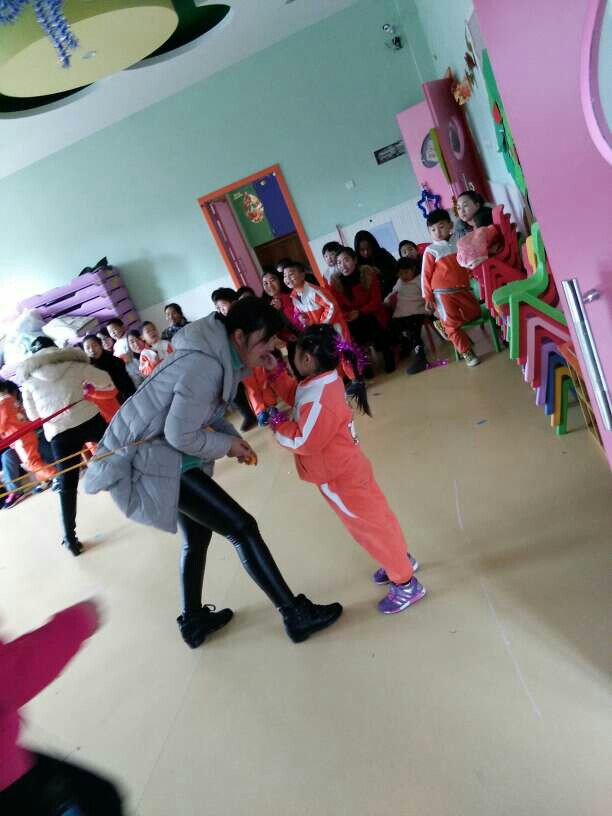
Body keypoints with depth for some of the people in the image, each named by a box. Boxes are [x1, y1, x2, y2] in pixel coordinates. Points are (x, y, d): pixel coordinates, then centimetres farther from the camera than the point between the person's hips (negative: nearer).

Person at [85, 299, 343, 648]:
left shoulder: (219, 354, 2)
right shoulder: (205, 367, -28)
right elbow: (180, 435, -25)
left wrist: (233, 436, 0)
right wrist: (227, 446, -10)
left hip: (164, 453, 10)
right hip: (153, 460, -10)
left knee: (197, 536, 20)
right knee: (242, 528, -8)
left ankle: (194, 622, 39)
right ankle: (297, 616, 3)